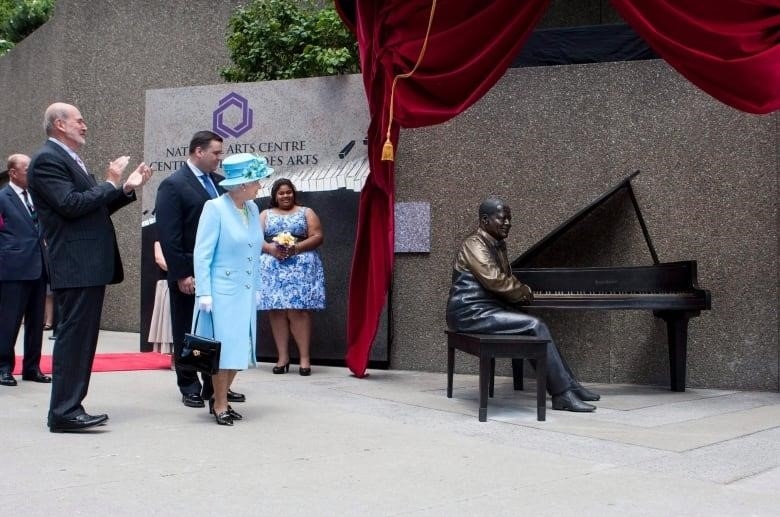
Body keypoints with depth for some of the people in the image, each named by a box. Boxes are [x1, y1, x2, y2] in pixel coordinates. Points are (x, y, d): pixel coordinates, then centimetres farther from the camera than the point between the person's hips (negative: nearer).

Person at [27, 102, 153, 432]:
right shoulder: (47, 160, -10)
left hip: (90, 266, 10)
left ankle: (69, 408, 17)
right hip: (75, 266, -10)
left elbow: (95, 207, 22)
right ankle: (64, 412, -7)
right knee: (73, 337, -9)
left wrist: (127, 189, 14)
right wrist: (110, 183, -11)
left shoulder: (69, 160, 21)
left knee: (81, 338, 11)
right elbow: (72, 204, -20)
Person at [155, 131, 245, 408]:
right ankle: (190, 388, 16)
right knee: (187, 333, 6)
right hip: (189, 274, -6)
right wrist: (181, 275, -16)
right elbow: (168, 235, -13)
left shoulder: (219, 182, 10)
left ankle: (214, 385, 20)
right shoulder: (173, 185, -9)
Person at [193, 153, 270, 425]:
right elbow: (202, 254, -11)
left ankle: (219, 397, 23)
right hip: (222, 290, -6)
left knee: (240, 348, 9)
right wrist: (204, 293, -15)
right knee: (223, 348, -2)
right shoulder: (215, 208, -12)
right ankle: (220, 405, 10)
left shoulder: (252, 208, 7)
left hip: (245, 292, 6)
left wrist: (257, 288, 10)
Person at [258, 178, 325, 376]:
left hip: (300, 267, -2)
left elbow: (317, 237, 2)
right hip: (272, 267, 2)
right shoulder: (266, 214, 18)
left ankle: (305, 357, -10)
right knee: (276, 311, -4)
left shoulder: (306, 212, 12)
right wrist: (271, 248, -13)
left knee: (298, 310, -11)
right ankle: (282, 357, 0)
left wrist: (296, 248, -13)